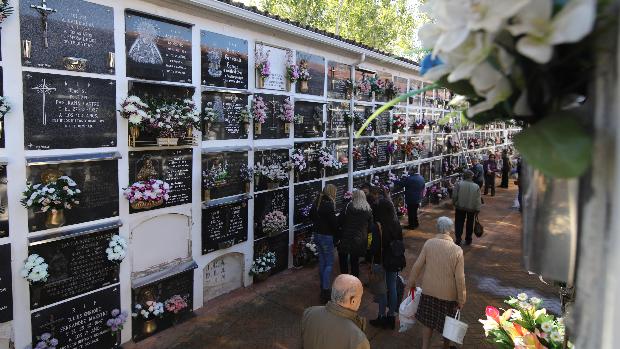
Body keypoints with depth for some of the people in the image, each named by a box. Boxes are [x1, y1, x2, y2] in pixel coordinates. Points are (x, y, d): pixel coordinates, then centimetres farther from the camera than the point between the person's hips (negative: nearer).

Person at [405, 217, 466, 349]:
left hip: (429, 291, 2)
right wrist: (461, 299, -2)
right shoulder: (457, 250, -18)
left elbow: (417, 265, -8)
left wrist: (411, 282, 8)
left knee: (428, 321, 19)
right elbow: (460, 278, -15)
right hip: (448, 293, -1)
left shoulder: (428, 243, -13)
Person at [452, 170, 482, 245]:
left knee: (459, 223, 11)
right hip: (471, 208, 1)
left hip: (460, 207, -1)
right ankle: (468, 239, 26)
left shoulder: (459, 184, -13)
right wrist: (477, 210, 0)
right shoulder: (476, 187, -8)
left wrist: (454, 203, 8)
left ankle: (458, 239, 5)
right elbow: (478, 200, -7)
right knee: (469, 224, 18)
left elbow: (454, 196, -9)